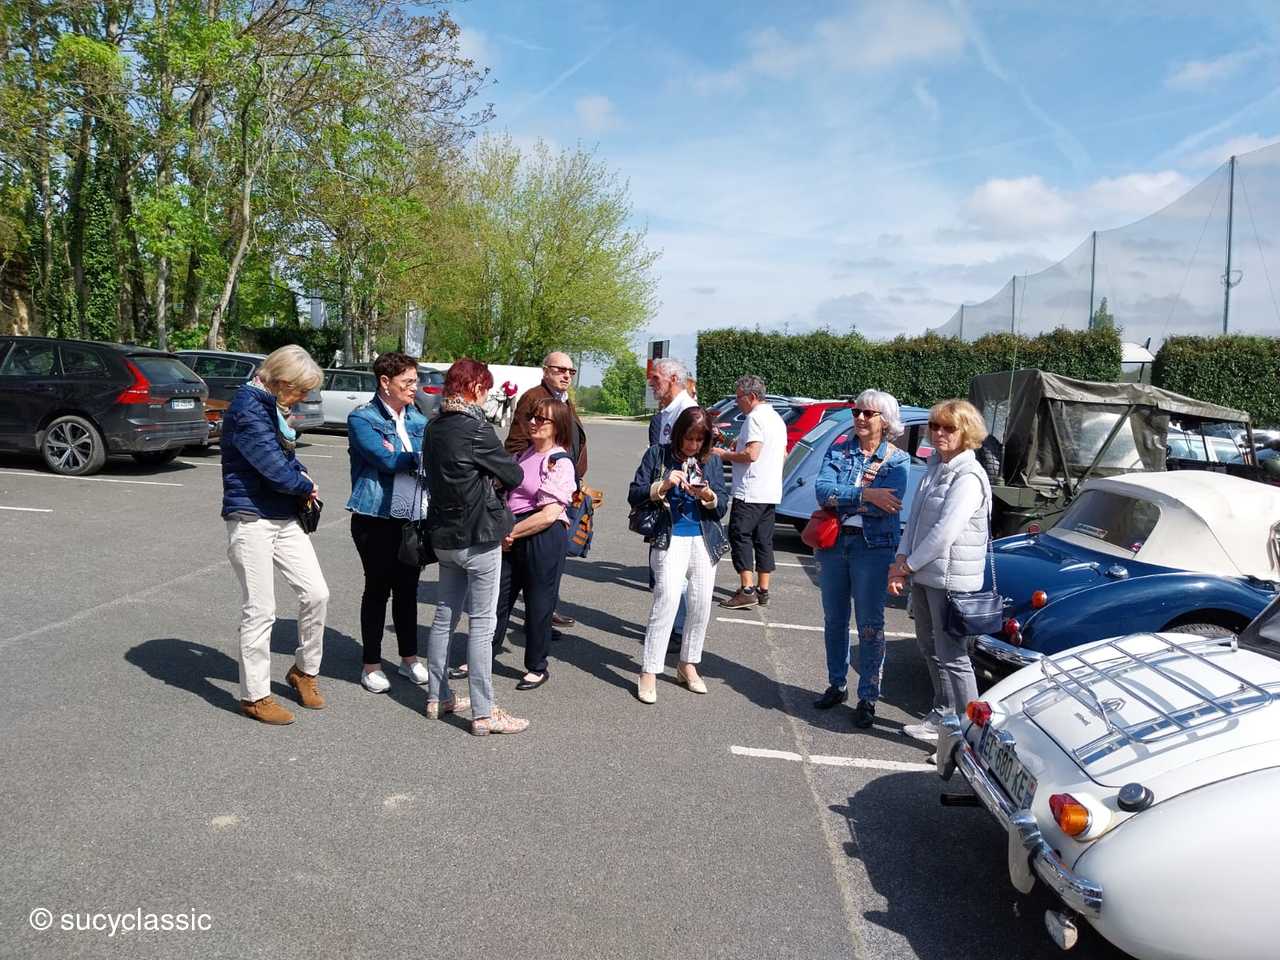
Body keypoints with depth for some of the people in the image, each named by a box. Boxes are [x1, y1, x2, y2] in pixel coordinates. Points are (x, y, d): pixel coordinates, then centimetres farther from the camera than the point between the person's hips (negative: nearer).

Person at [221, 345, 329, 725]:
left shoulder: (274, 407, 12)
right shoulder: (248, 407, -17)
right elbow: (272, 465, -21)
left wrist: (303, 483, -1)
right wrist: (306, 487, -3)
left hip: (284, 518, 9)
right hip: (251, 520, -9)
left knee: (316, 593, 5)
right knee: (259, 611, -1)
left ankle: (304, 670, 25)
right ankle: (255, 696, 13)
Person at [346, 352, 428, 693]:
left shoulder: (418, 419, 12)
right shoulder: (362, 418, -6)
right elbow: (386, 459, -19)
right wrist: (424, 456, -9)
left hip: (413, 518, 5)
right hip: (376, 518, -5)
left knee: (408, 588, 13)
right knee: (378, 588, 4)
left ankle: (409, 658, 27)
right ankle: (371, 665, 17)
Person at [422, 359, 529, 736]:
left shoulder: (434, 427, 6)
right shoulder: (476, 429, -18)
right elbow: (514, 475, -11)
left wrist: (485, 479, 1)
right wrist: (496, 479, 9)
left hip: (444, 535, 8)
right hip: (478, 537, -8)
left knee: (445, 616, 16)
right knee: (481, 623, -1)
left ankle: (437, 697, 27)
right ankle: (483, 713, 5)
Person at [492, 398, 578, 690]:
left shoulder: (559, 463, -12)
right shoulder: (526, 453, 11)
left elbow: (549, 514, -18)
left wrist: (511, 533, -14)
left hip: (544, 537, -7)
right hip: (513, 535, 7)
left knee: (538, 603, 6)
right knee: (497, 596, 13)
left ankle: (537, 667, 22)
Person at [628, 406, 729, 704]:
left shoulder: (712, 461, 7)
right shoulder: (658, 454, 0)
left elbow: (722, 507, 6)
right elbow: (634, 495, -3)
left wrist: (708, 496, -16)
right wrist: (663, 485, -19)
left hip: (704, 540, 4)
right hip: (669, 538, -4)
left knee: (702, 605, 6)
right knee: (667, 598, -17)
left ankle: (688, 665, 26)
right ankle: (649, 672, -8)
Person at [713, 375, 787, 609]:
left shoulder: (755, 417, -12)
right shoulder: (777, 418, 18)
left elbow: (751, 454, -21)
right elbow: (783, 455, 25)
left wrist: (724, 454, -7)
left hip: (750, 491, -9)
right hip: (772, 491, 9)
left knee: (740, 536, -6)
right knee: (764, 539, 11)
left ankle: (747, 590, -10)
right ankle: (763, 591, 14)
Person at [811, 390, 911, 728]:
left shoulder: (898, 459, -3)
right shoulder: (837, 450, 4)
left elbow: (888, 504, -19)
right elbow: (822, 490, -12)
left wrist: (840, 498, -15)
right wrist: (865, 493, -21)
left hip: (874, 548, -3)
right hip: (833, 544, 4)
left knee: (870, 625, 3)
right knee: (834, 620, 14)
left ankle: (868, 698, 15)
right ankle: (837, 685, 31)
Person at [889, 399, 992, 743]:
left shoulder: (968, 477, -17)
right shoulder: (935, 468, 10)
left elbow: (944, 533, -23)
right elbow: (915, 519, 10)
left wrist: (907, 566, -15)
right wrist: (901, 559, -4)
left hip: (950, 579, -9)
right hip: (924, 575, 9)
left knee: (952, 657, -3)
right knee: (931, 649, 19)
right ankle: (941, 717, 35)